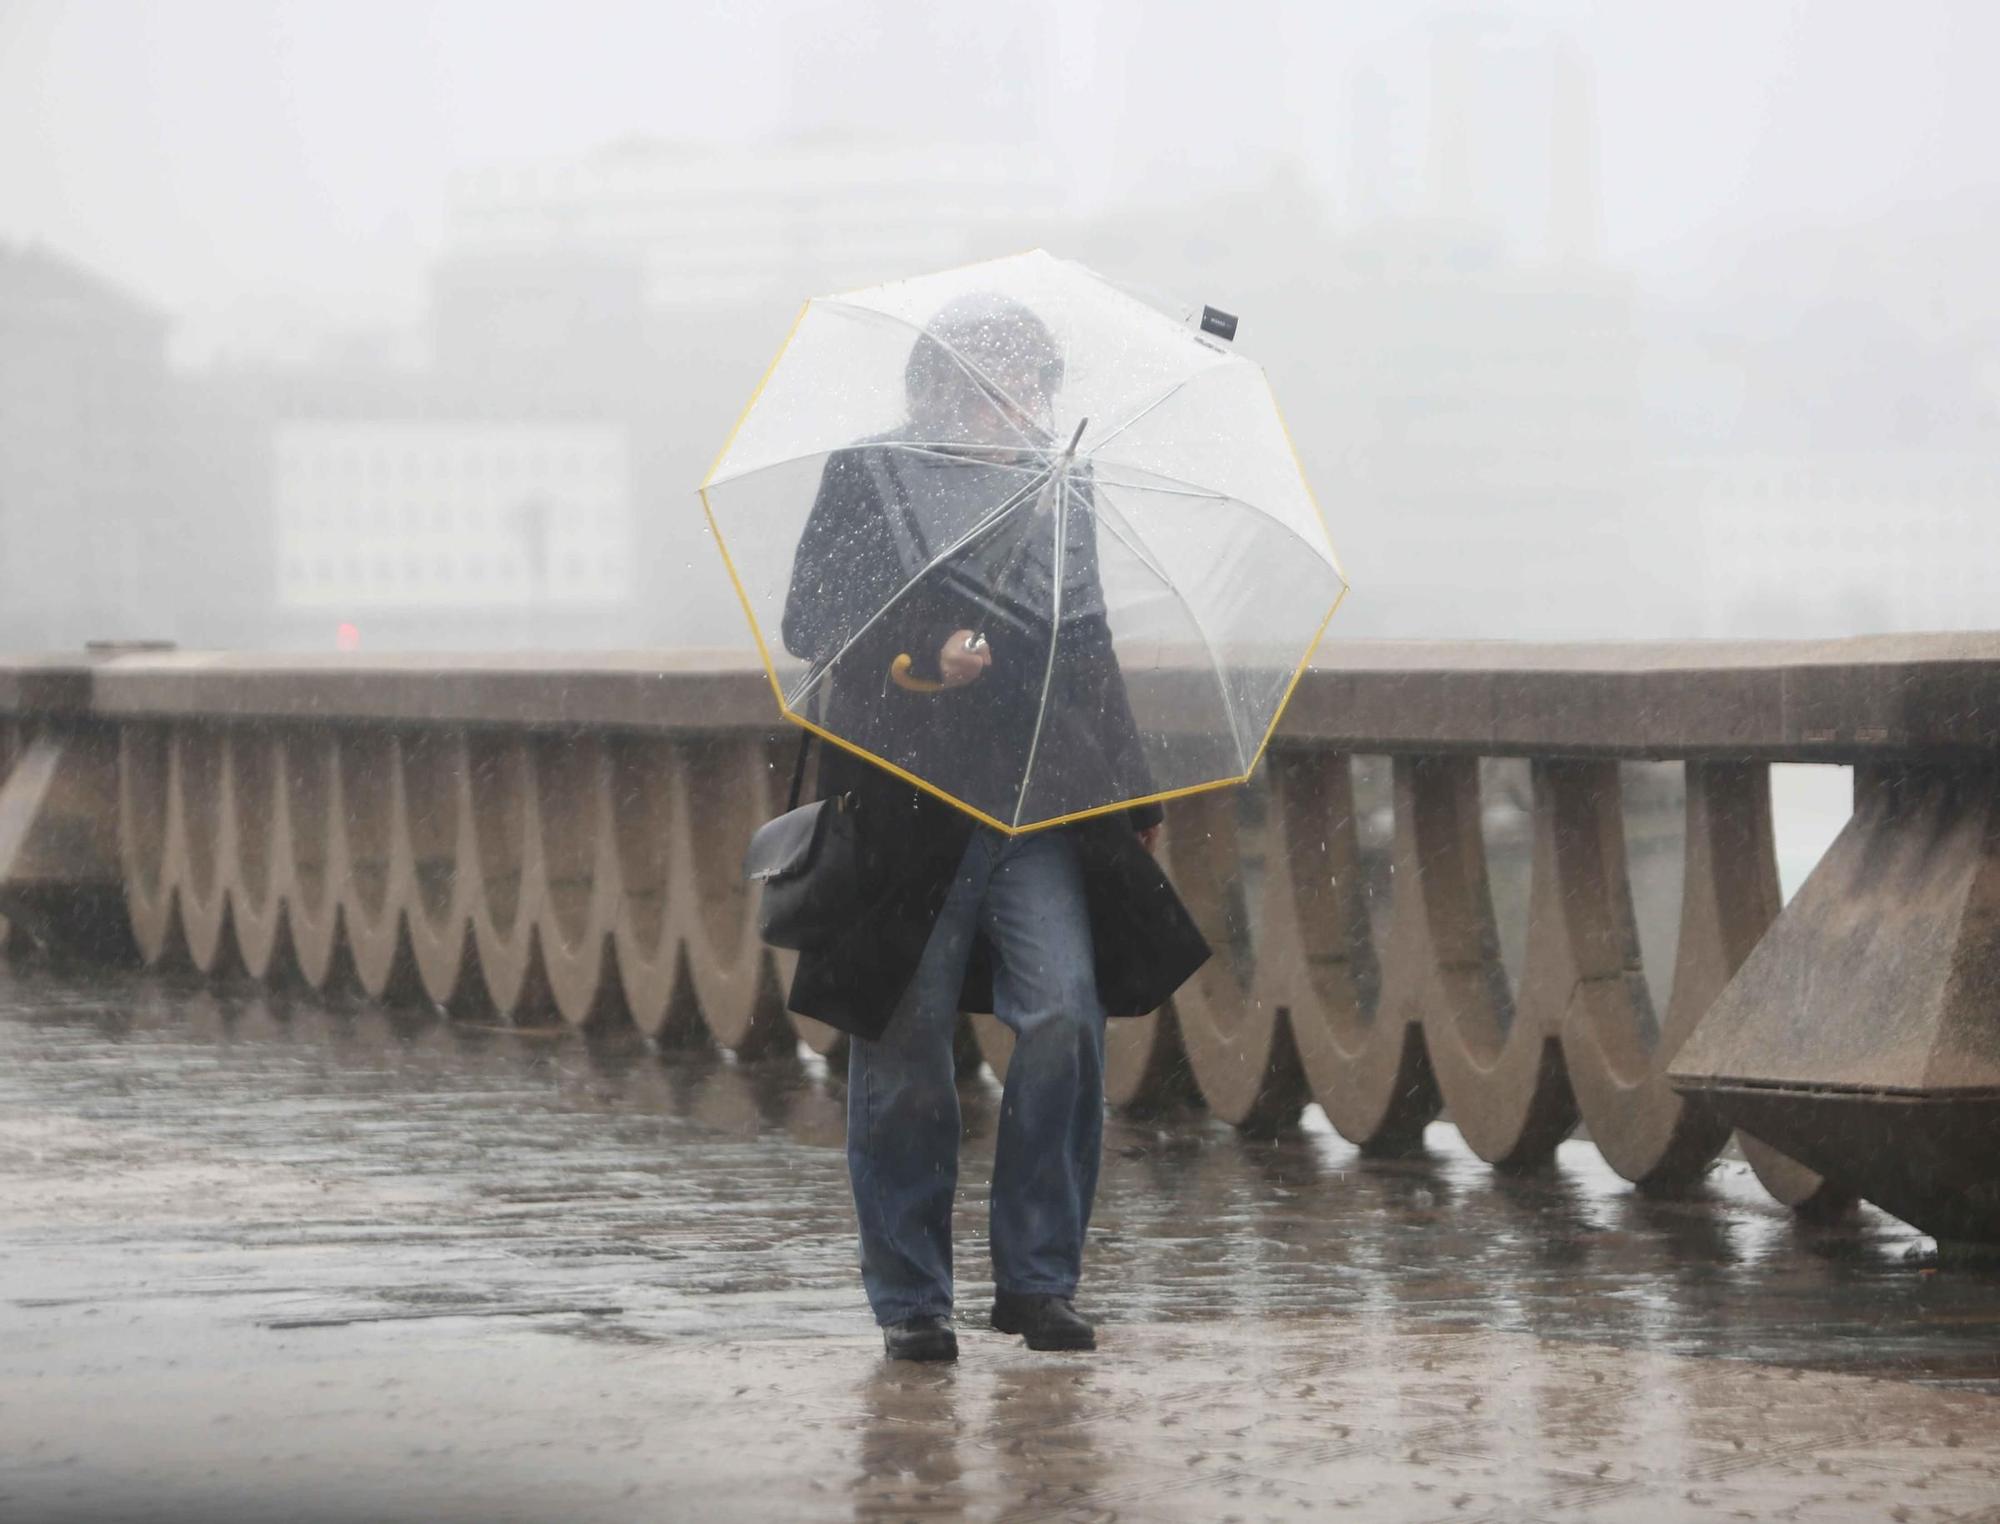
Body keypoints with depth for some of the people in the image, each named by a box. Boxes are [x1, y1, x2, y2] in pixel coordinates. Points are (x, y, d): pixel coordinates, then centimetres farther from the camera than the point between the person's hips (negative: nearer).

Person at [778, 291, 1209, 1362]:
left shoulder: (1058, 492, 17)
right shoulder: (868, 479, 4)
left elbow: (1089, 650, 23)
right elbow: (810, 625, -3)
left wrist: (1133, 798, 22)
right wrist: (922, 659, -17)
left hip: (1040, 798, 3)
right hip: (910, 799, -3)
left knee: (1066, 1014, -13)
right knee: (907, 1047, 0)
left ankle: (1037, 1276, -4)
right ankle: (909, 1298, 10)